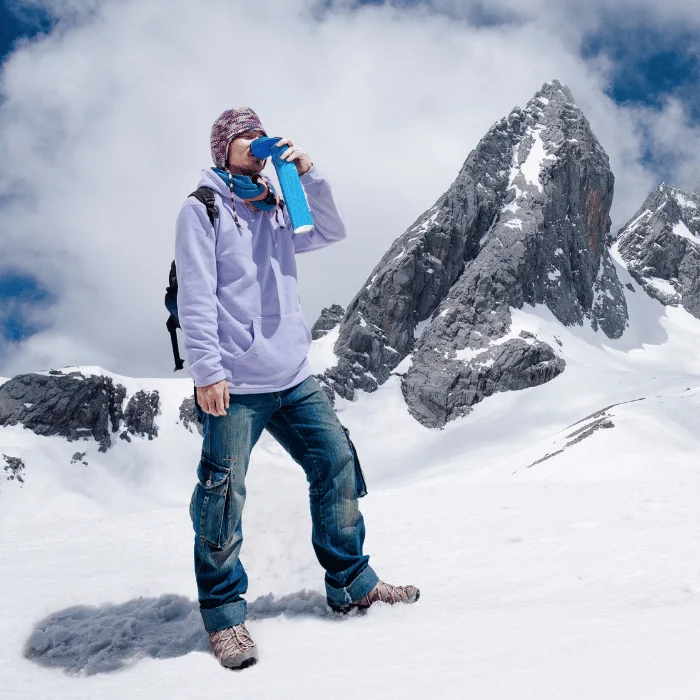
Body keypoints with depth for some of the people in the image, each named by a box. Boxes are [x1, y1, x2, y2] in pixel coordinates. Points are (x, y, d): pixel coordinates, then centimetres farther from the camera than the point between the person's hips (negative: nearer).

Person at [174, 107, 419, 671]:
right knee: (224, 497, -5)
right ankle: (224, 615, 9)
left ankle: (351, 583, 23)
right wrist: (207, 369, -17)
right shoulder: (203, 209, -2)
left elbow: (332, 232, 12)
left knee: (338, 466, 8)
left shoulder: (277, 212, 18)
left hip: (295, 379, 7)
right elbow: (196, 297, -9)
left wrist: (309, 175, -1)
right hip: (234, 385, -7)